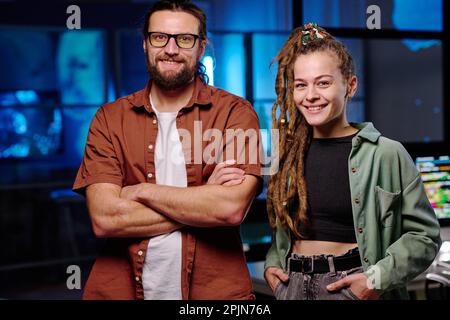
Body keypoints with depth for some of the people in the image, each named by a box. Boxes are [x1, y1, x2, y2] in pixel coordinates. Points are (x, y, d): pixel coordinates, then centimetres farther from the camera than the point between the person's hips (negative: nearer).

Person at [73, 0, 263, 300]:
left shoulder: (236, 112, -5)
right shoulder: (109, 118, 0)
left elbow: (232, 208, -19)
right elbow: (104, 219, -12)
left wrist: (142, 191, -13)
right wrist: (203, 199, -14)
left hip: (215, 287, -1)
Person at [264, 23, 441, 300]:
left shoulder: (387, 154, -9)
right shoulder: (287, 154, 4)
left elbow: (424, 234, -7)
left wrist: (378, 278, -16)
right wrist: (272, 264, 2)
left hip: (353, 287, -4)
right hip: (292, 286, 4)